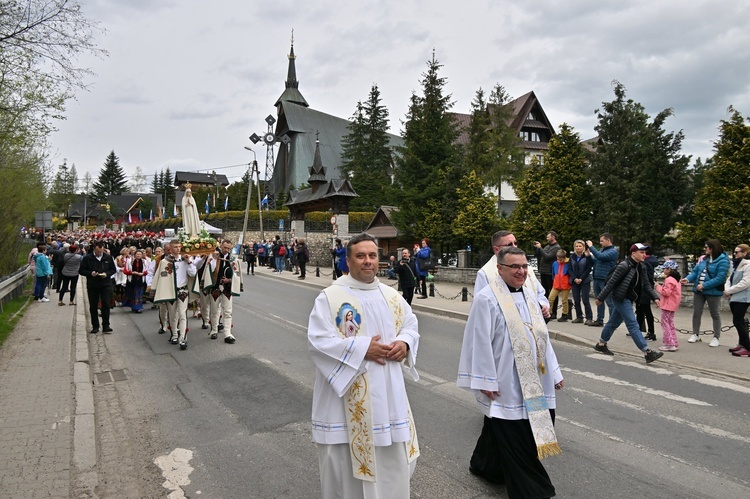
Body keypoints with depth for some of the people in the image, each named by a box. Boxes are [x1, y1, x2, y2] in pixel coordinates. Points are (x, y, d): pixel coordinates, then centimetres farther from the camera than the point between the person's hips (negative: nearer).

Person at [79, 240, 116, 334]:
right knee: (93, 306, 7)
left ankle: (106, 325, 1)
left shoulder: (108, 257, 3)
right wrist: (90, 273, -15)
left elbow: (113, 269, 9)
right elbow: (81, 271, 2)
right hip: (92, 285, 0)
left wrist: (107, 274, -10)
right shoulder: (87, 258, -2)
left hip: (106, 284, 0)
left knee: (106, 304, -5)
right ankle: (95, 326, 17)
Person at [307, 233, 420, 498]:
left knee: (392, 458, 17)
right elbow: (317, 340, -17)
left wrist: (404, 343, -8)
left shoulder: (391, 295, 7)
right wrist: (362, 348, -21)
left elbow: (411, 325, 15)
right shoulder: (330, 296, -11)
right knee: (347, 459, 8)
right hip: (348, 394, -5)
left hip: (388, 392, 5)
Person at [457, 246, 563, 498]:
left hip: (532, 380, 7)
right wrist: (486, 382, -15)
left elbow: (541, 335, 13)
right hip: (506, 384, -7)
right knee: (516, 439, 4)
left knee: (501, 429, 19)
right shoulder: (487, 299, -16)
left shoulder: (529, 293, 7)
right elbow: (480, 343, -16)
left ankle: (486, 465, 41)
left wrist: (553, 371, 13)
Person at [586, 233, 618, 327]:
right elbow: (594, 261, 19)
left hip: (605, 280, -9)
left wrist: (591, 247, -17)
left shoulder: (613, 251, -10)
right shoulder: (602, 249, 16)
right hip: (596, 278, 9)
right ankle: (599, 320, 25)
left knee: (610, 302, -2)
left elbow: (600, 256, -25)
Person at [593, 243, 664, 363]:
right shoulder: (624, 266, -18)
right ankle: (647, 353, -10)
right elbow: (611, 283, -17)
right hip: (621, 299, -9)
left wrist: (655, 297, -3)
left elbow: (646, 285, 11)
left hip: (628, 299, 9)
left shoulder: (641, 267, 7)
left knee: (613, 323, 19)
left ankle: (601, 344, 33)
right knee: (633, 325, -9)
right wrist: (600, 298, -15)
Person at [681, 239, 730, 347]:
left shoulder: (723, 260, -15)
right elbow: (695, 271, 7)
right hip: (698, 290, 6)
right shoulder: (704, 259, 7)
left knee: (715, 314, 9)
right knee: (696, 313, 11)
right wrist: (688, 278, -13)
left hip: (713, 291, -6)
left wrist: (704, 285, -24)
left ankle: (716, 338, 19)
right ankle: (696, 335, 23)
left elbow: (720, 278, -22)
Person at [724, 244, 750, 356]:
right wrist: (728, 290, -3)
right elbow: (731, 279, 15)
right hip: (734, 297, 9)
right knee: (739, 322, 15)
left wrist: (729, 291, -14)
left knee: (737, 322, -11)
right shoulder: (736, 264, 15)